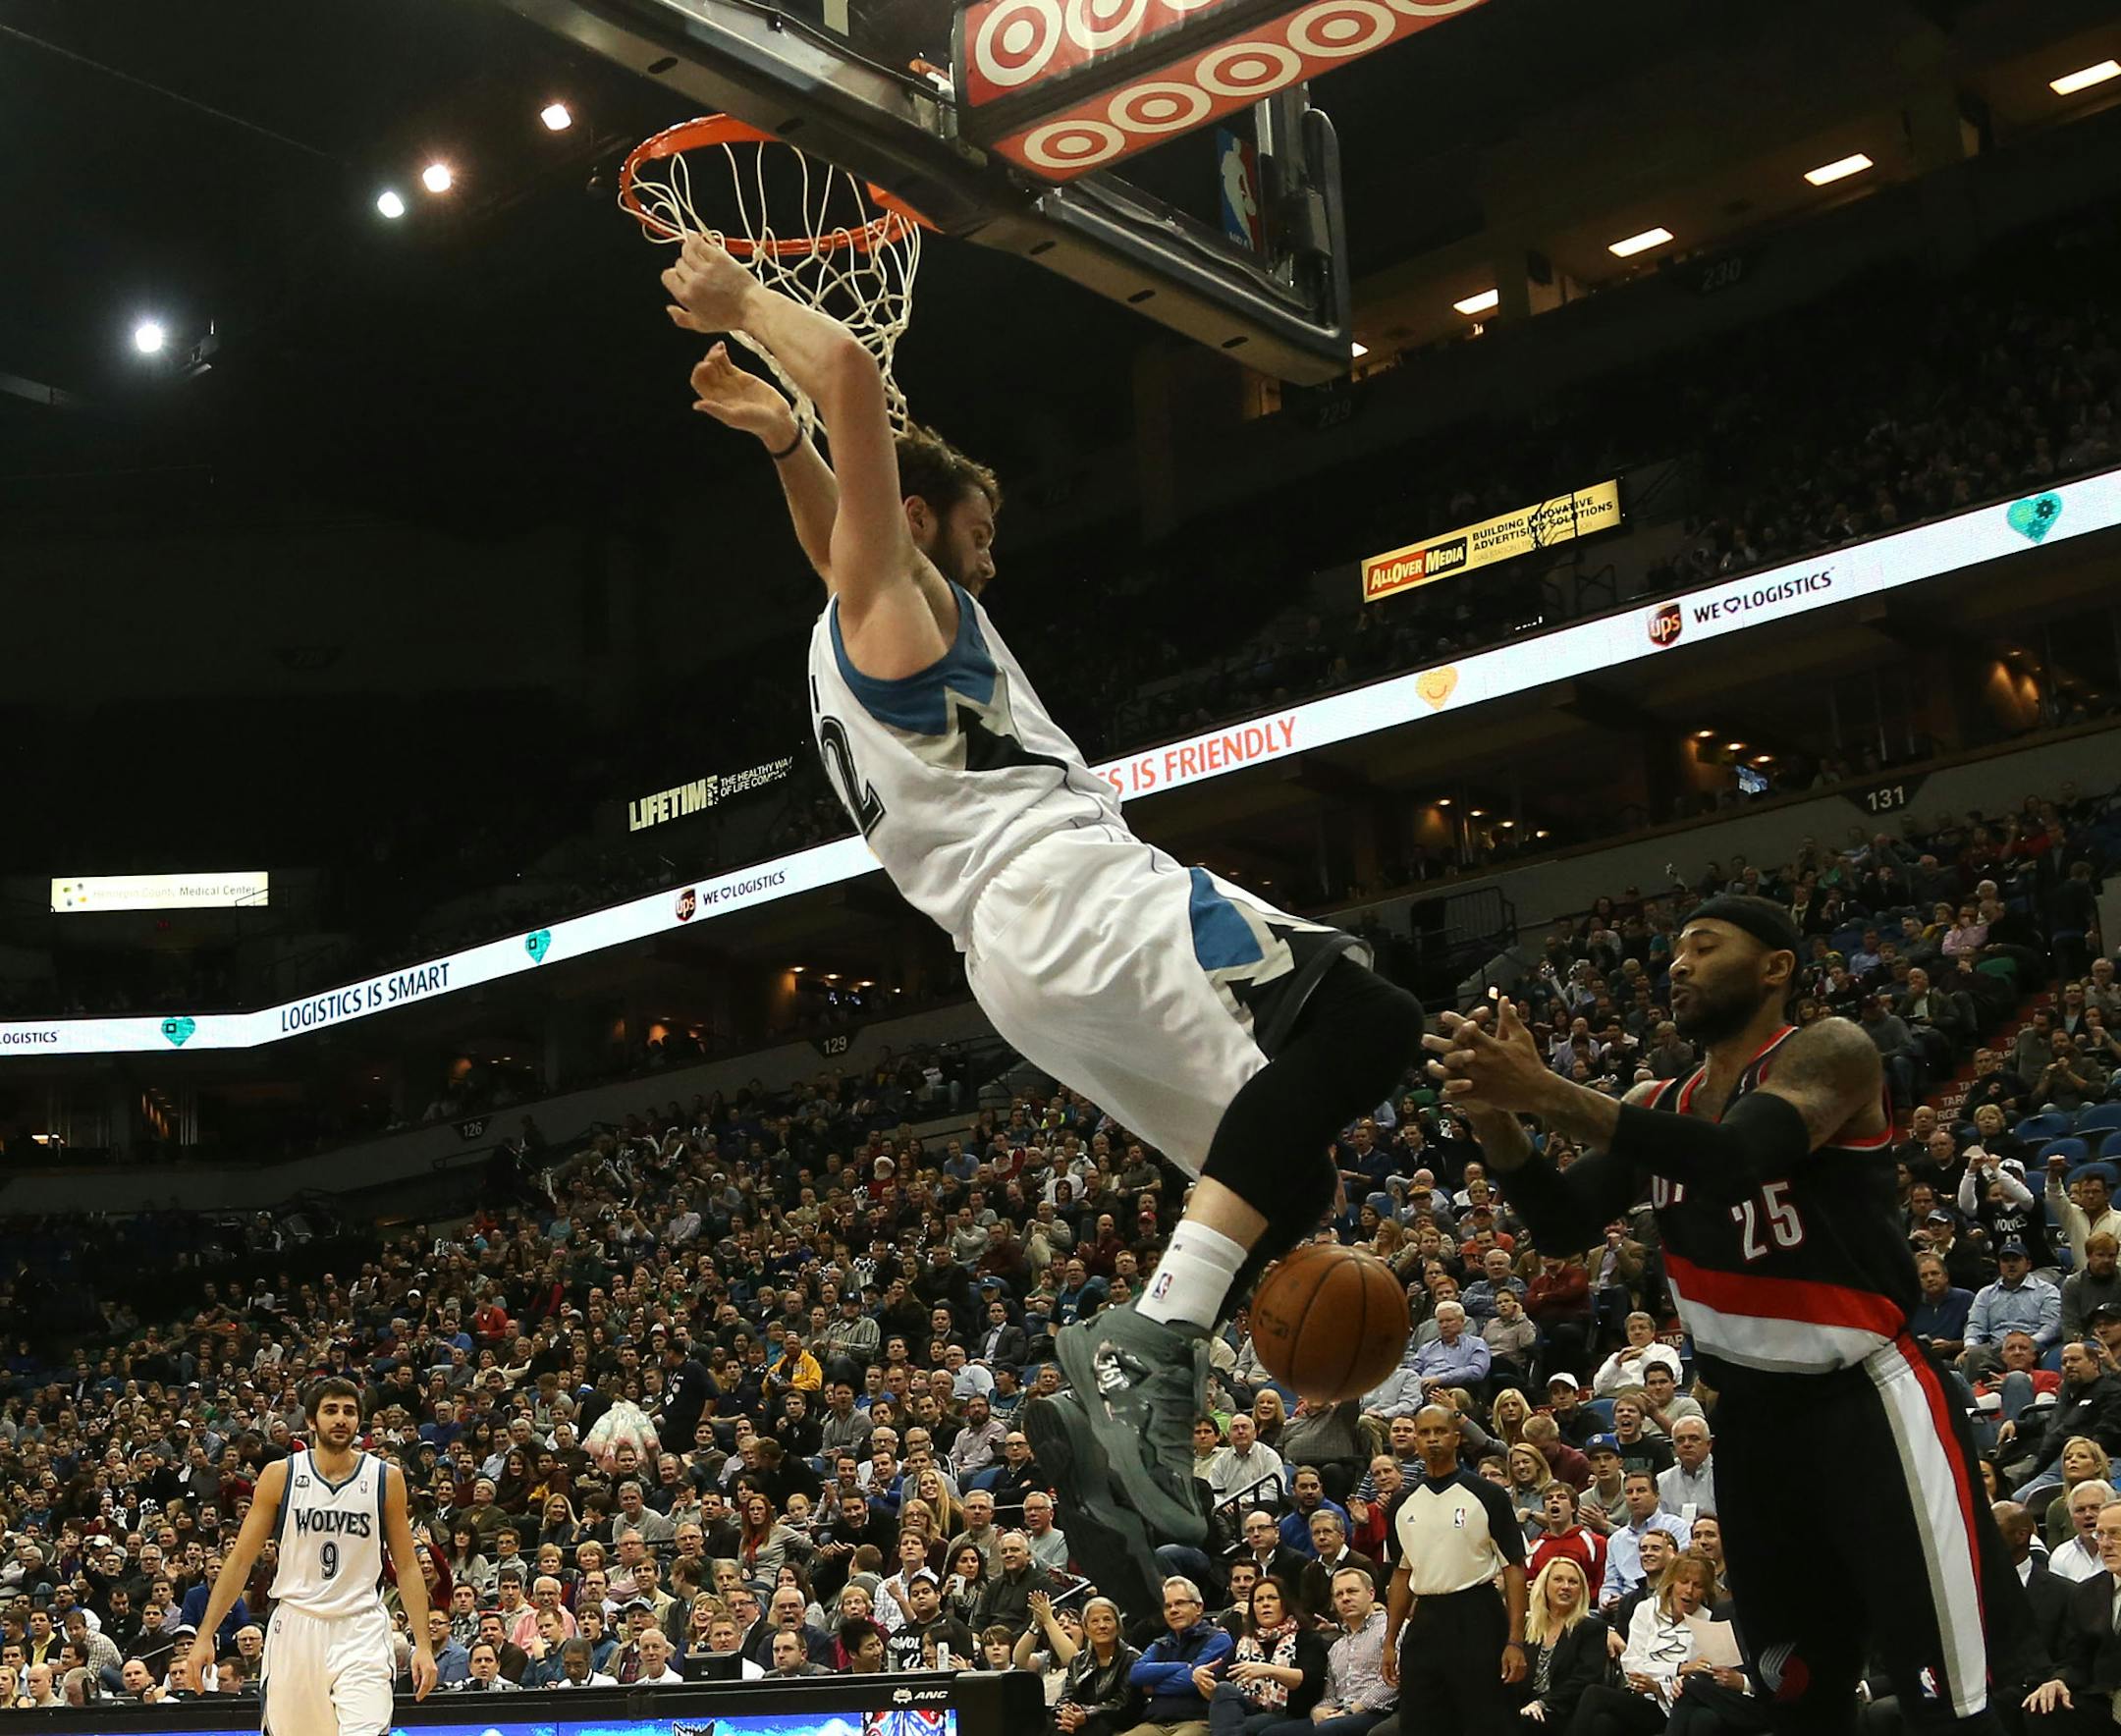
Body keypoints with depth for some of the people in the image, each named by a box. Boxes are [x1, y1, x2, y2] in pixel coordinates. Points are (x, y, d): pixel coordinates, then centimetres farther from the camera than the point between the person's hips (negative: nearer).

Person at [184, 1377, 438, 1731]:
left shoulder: (385, 1479, 1)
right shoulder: (280, 1476, 2)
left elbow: (407, 1567, 5)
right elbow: (240, 1559, 4)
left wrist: (423, 1644, -2)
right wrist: (205, 1635, -1)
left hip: (360, 1629, -1)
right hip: (295, 1626, 1)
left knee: (364, 1731, -19)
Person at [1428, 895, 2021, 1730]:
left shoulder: (1829, 1050, -12)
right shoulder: (1661, 1104, 10)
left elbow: (1735, 1159, -31)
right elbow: (1562, 1225, 5)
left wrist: (1547, 1091, -33)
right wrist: (1494, 1115, -13)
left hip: (1864, 1405, -7)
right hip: (1750, 1418, 7)